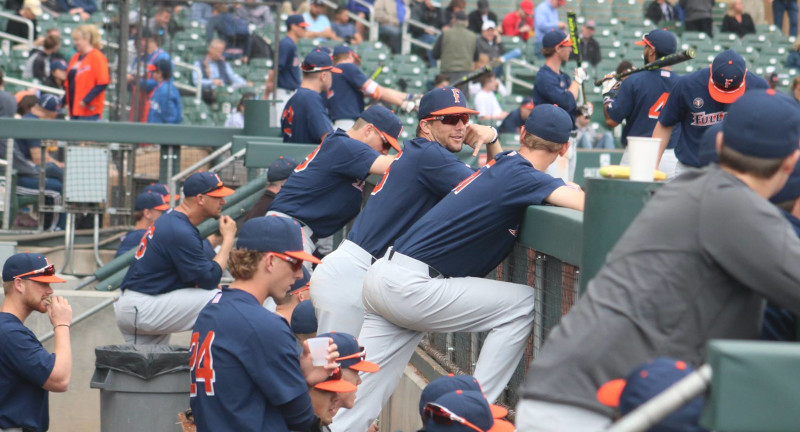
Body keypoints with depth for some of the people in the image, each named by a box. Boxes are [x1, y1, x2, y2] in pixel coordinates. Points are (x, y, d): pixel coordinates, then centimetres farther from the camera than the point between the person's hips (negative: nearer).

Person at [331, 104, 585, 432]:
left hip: (383, 278, 9)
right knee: (522, 304, -3)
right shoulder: (520, 175, -11)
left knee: (364, 391, 9)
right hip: (411, 288, -9)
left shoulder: (499, 167, 14)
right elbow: (588, 204, -22)